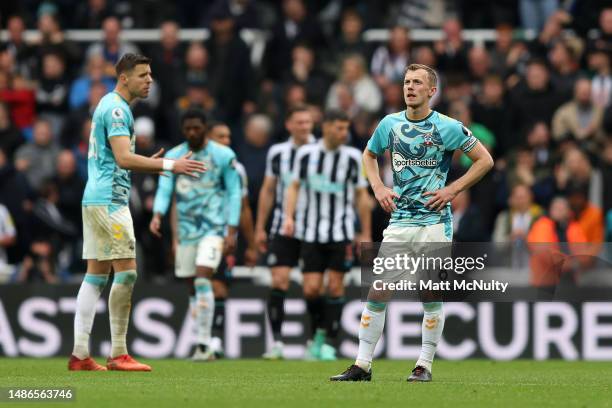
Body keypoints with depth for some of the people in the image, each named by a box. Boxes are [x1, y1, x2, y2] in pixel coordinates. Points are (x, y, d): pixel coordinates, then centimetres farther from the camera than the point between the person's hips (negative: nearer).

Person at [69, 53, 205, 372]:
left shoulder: (109, 106, 19)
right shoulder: (116, 109, -12)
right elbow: (123, 157, -23)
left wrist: (149, 163, 16)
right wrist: (168, 165, -24)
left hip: (96, 199, 10)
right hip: (109, 200, -10)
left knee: (96, 275, 7)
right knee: (126, 272, -9)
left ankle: (79, 354, 5)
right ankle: (118, 355, -9)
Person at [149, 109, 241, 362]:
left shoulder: (223, 156, -3)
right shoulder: (173, 157, 5)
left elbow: (234, 194, -1)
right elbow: (164, 190, -2)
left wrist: (232, 232, -8)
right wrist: (157, 215, -22)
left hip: (214, 226, -4)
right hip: (186, 228, 4)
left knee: (202, 279, -20)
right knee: (192, 286, 6)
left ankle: (204, 344, -20)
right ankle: (204, 346, 17)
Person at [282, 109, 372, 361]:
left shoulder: (352, 157, 0)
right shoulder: (306, 154, 0)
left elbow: (361, 196, 7)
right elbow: (294, 187, 8)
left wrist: (366, 234, 7)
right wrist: (289, 216, -7)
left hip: (341, 232, 0)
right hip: (311, 232, 0)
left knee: (335, 286, -5)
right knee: (311, 289, -6)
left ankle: (329, 343, 3)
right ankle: (319, 331, 21)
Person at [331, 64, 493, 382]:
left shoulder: (447, 127, -4)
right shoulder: (390, 124, 6)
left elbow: (485, 160, 2)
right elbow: (369, 155, 24)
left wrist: (452, 190, -6)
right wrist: (378, 188, 8)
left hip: (435, 221, -3)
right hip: (399, 221, 3)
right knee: (377, 290, -3)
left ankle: (425, 365, 10)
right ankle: (362, 365, 1)